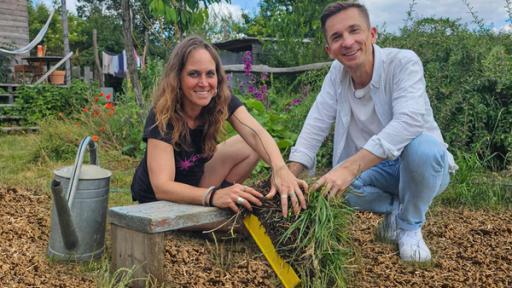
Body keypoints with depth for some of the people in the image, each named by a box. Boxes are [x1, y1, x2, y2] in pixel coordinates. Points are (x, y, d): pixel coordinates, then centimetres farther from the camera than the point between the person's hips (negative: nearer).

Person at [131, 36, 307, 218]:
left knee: (252, 148, -12)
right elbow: (161, 186, -39)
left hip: (195, 178, 5)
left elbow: (256, 134, -34)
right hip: (157, 199, -4)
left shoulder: (223, 101, -17)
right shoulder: (161, 116, -30)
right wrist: (212, 195, -56)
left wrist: (280, 168, -54)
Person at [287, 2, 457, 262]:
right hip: (376, 168, 4)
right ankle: (395, 209, 6)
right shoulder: (337, 73, -6)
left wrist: (350, 167, -47)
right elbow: (315, 126, -9)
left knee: (422, 146, -37)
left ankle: (410, 226, -8)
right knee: (333, 187, -25)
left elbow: (408, 121, -38)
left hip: (424, 164, -3)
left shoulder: (403, 62, -22)